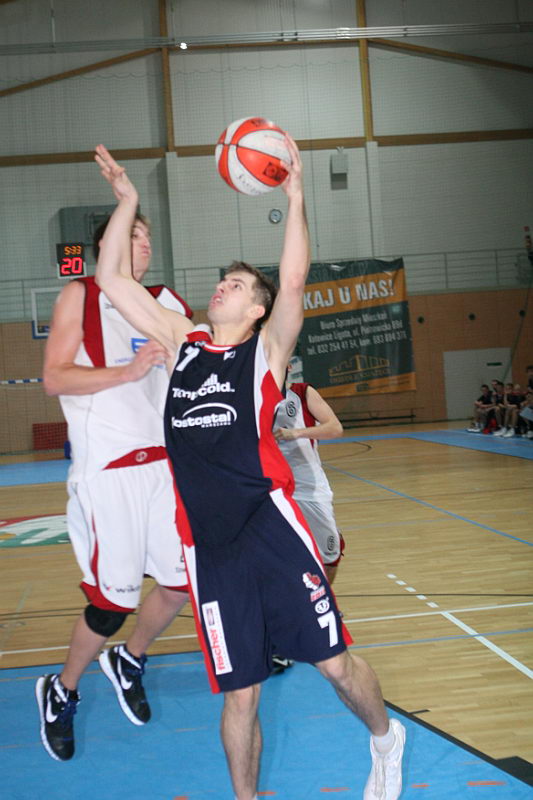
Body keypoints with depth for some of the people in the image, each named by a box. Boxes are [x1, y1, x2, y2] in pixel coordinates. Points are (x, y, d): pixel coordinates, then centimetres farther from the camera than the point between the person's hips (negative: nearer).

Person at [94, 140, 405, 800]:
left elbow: (292, 285, -14)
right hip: (206, 542, 3)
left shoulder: (266, 349, 5)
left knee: (335, 662, 4)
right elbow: (111, 278, 14)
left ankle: (385, 740, 34)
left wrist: (294, 199, -18)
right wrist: (126, 199, 14)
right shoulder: (180, 344, 15)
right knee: (239, 695, 7)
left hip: (271, 524, -3)